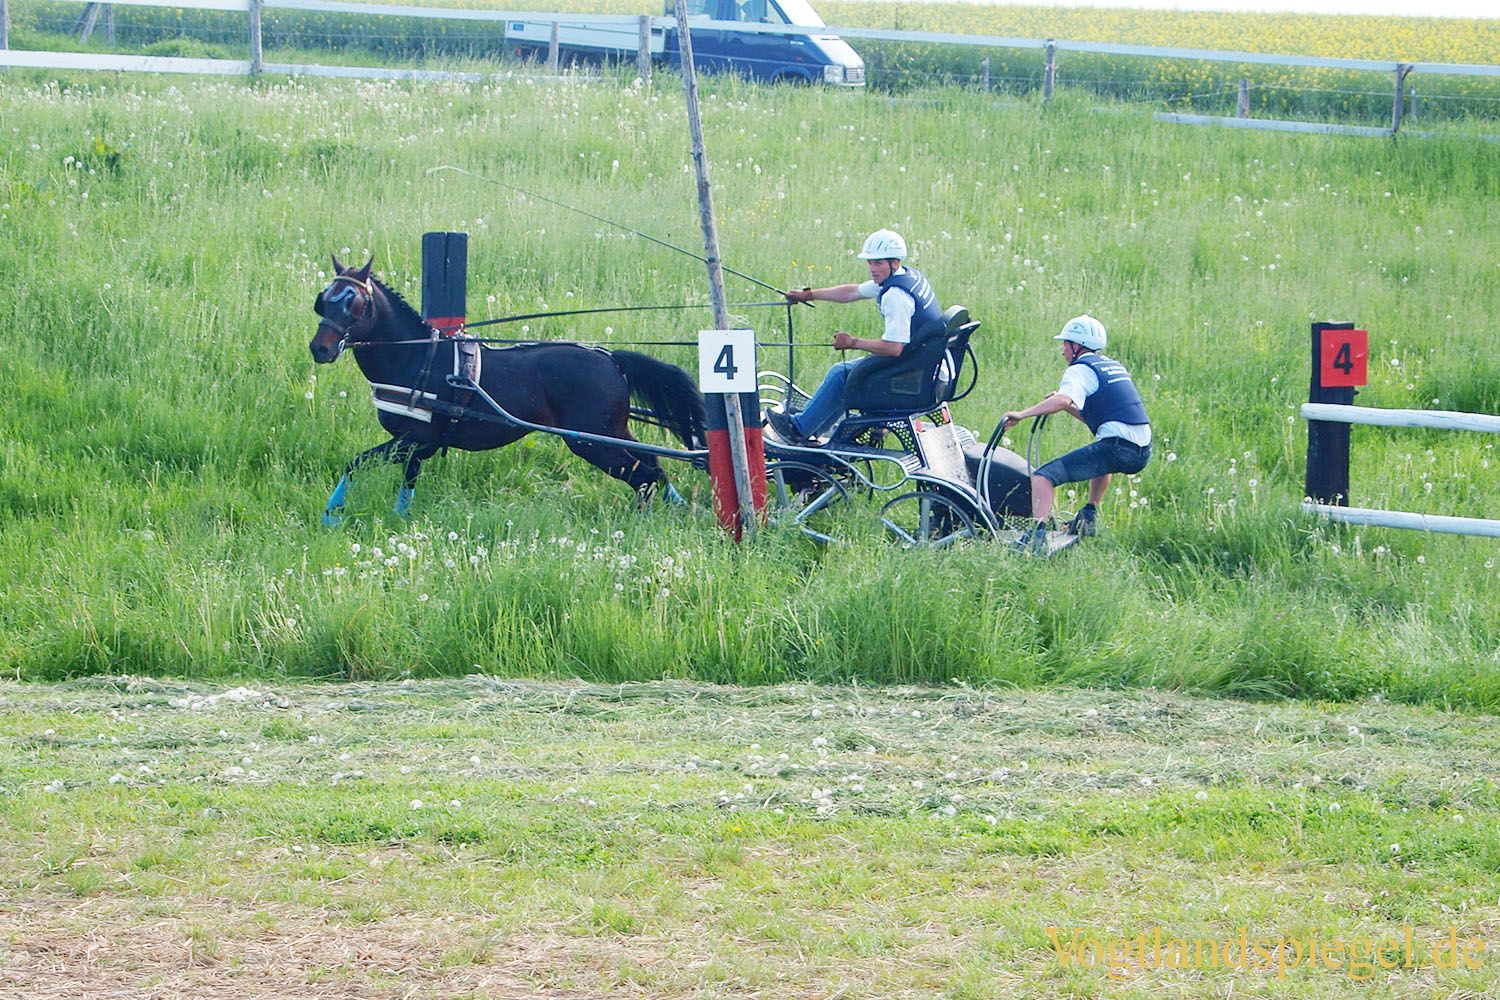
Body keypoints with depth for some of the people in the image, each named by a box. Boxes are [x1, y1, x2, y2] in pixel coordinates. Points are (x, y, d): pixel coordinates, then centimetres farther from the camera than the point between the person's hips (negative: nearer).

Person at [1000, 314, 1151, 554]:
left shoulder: (1080, 370, -1)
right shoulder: (1114, 366, 24)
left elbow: (1063, 400, -22)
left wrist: (1021, 415, -21)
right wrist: (1069, 407, 27)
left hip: (1116, 447, -9)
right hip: (1143, 451, 9)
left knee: (1043, 477, -10)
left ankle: (1037, 532, -30)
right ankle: (1089, 517, 36)